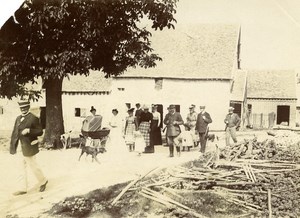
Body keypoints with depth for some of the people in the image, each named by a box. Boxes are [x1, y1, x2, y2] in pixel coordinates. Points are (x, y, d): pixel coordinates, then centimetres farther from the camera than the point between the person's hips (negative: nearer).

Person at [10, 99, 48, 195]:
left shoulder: (33, 118, -11)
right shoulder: (18, 118, 9)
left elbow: (40, 132, -11)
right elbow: (15, 132, 11)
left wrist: (29, 130, -25)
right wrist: (13, 146, 6)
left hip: (29, 147, -7)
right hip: (22, 147, 7)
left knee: (32, 165, 2)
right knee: (24, 166, 11)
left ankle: (43, 181, 25)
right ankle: (23, 188, 19)